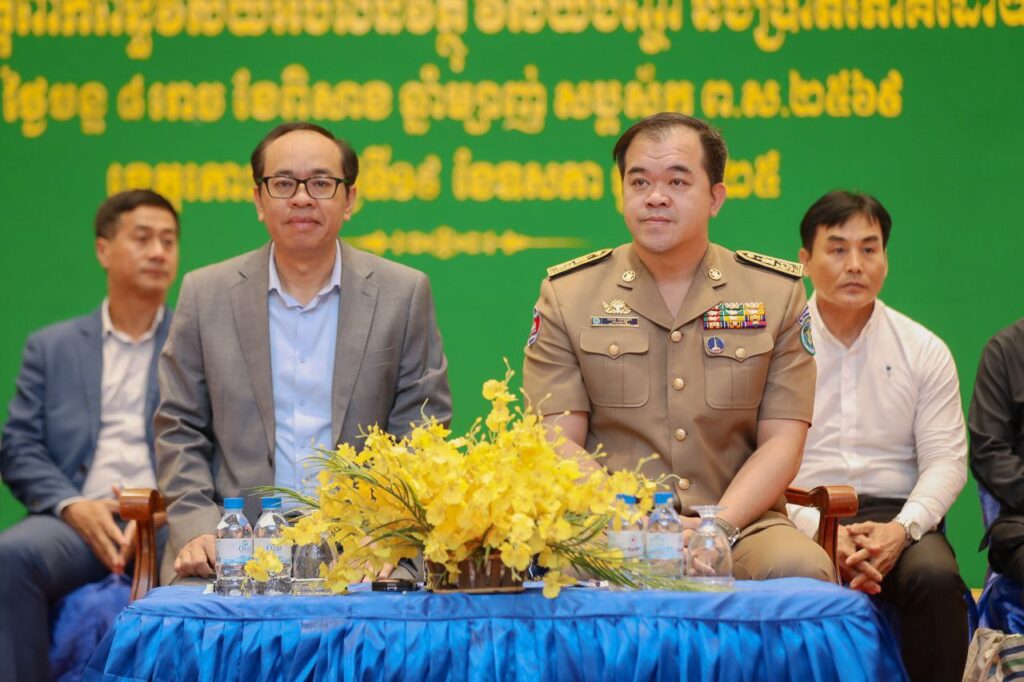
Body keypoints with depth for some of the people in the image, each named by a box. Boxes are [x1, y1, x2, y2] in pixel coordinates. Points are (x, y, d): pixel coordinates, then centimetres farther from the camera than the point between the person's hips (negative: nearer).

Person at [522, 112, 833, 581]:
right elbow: (557, 442, 3)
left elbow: (781, 442, 4)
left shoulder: (778, 293, 10)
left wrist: (715, 525, -13)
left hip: (740, 526, 2)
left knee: (802, 569, -31)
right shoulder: (566, 296, 9)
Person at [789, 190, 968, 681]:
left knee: (936, 577, -31)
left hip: (893, 515, 2)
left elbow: (946, 459, 5)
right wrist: (822, 533, -18)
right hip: (801, 518, -1)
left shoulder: (924, 351, 11)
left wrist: (902, 529, -15)